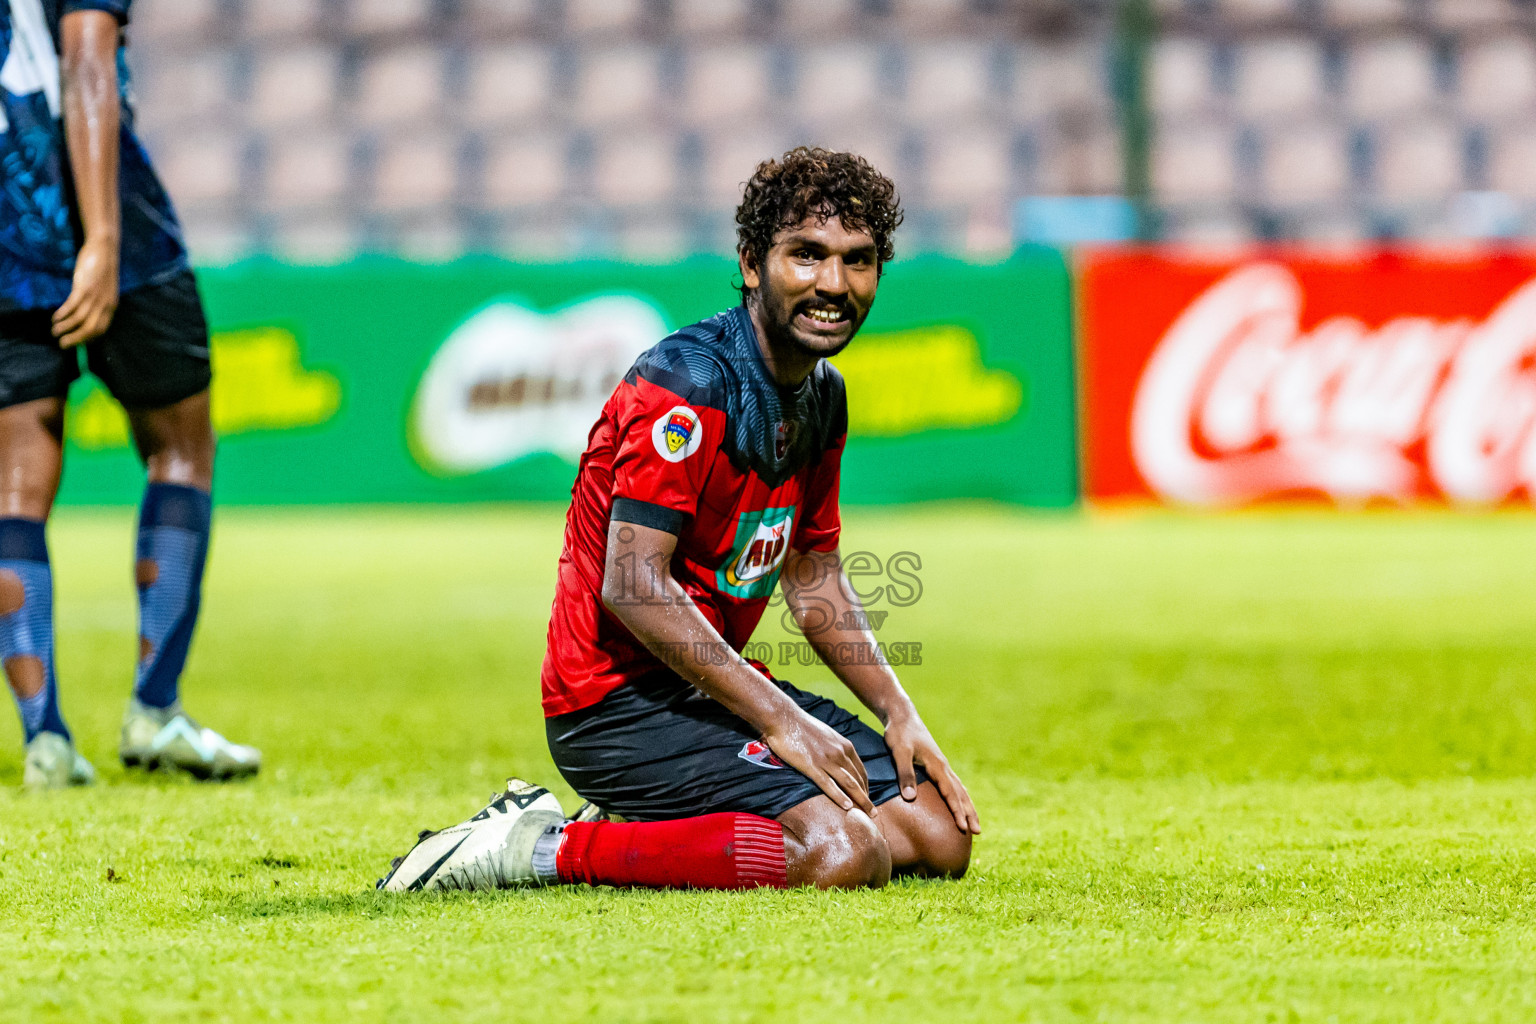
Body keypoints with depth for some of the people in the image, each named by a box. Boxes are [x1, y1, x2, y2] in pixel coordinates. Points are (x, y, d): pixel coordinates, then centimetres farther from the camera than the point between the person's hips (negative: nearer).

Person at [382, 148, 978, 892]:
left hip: (711, 682, 9)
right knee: (842, 851, -27)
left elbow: (814, 580, 21)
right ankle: (542, 849, -15)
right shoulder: (688, 383, -19)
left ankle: (632, 834, 8)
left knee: (939, 836, 3)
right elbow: (633, 586, -25)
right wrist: (779, 720, -25)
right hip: (616, 699, -9)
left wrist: (899, 715, 8)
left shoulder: (820, 395, 10)